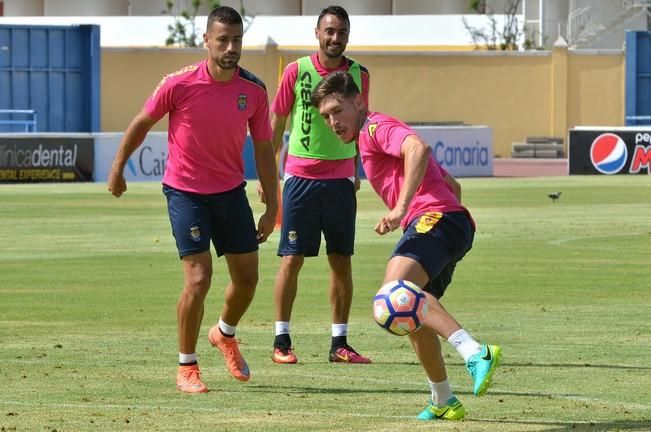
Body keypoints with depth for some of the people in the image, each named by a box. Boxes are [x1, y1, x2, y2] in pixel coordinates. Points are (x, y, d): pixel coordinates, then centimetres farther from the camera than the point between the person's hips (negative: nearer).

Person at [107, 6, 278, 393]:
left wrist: (272, 208, 2)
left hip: (231, 192, 4)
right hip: (186, 192, -4)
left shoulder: (254, 91, -7)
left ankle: (225, 335, 41)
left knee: (247, 277, 9)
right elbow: (142, 124, -1)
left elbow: (264, 150, 2)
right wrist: (118, 167, 9)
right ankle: (187, 367, 3)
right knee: (198, 279, -13)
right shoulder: (179, 84, -17)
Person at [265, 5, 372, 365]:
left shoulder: (359, 75, 5)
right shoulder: (297, 71, -2)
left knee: (341, 260, 3)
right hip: (300, 176, -2)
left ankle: (339, 343, 9)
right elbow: (276, 122, 4)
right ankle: (281, 341, 4)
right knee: (291, 259, -3)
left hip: (341, 179, 3)